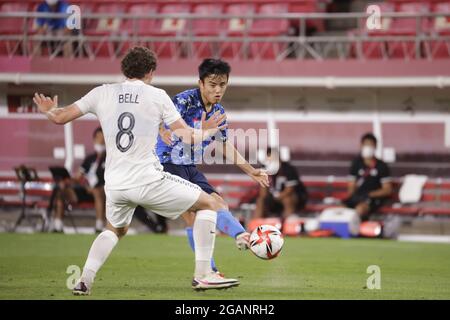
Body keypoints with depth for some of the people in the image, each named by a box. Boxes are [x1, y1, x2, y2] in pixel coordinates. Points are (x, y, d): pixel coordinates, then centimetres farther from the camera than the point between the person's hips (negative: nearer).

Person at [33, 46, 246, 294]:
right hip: (148, 180, -4)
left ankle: (84, 281, 15)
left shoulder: (102, 93, 7)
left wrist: (49, 110, 33)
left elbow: (60, 118, 10)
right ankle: (203, 275, 7)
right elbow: (187, 136, 0)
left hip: (114, 185, 4)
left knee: (115, 230, 33)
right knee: (209, 204, 12)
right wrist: (206, 132, 22)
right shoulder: (157, 96, 1)